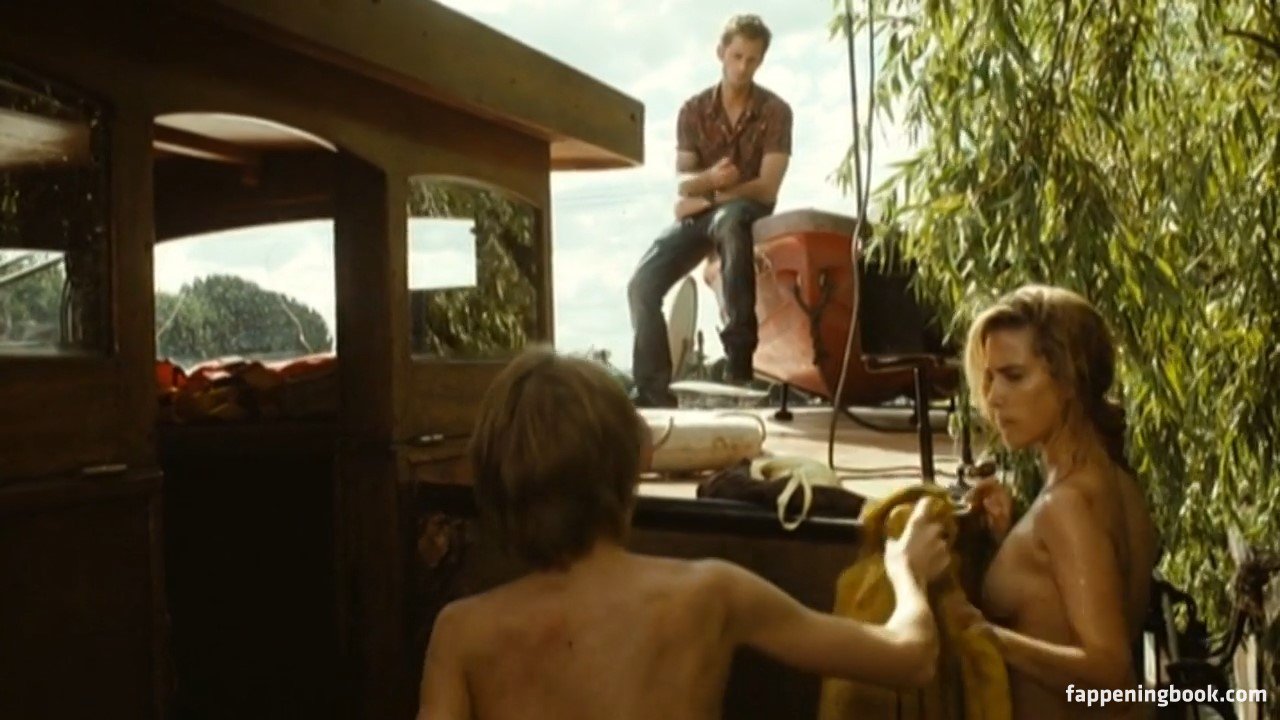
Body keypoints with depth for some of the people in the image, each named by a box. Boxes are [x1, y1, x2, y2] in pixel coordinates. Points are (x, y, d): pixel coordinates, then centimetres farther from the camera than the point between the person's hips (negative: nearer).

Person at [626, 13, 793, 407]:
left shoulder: (775, 111, -5)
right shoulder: (693, 110, 3)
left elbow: (767, 187, -12)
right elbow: (683, 183, -2)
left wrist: (713, 195, -14)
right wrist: (710, 178, -24)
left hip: (745, 211, -4)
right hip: (696, 214, 4)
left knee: (728, 220, -42)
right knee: (642, 284, -16)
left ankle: (739, 345, -36)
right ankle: (654, 387, -9)